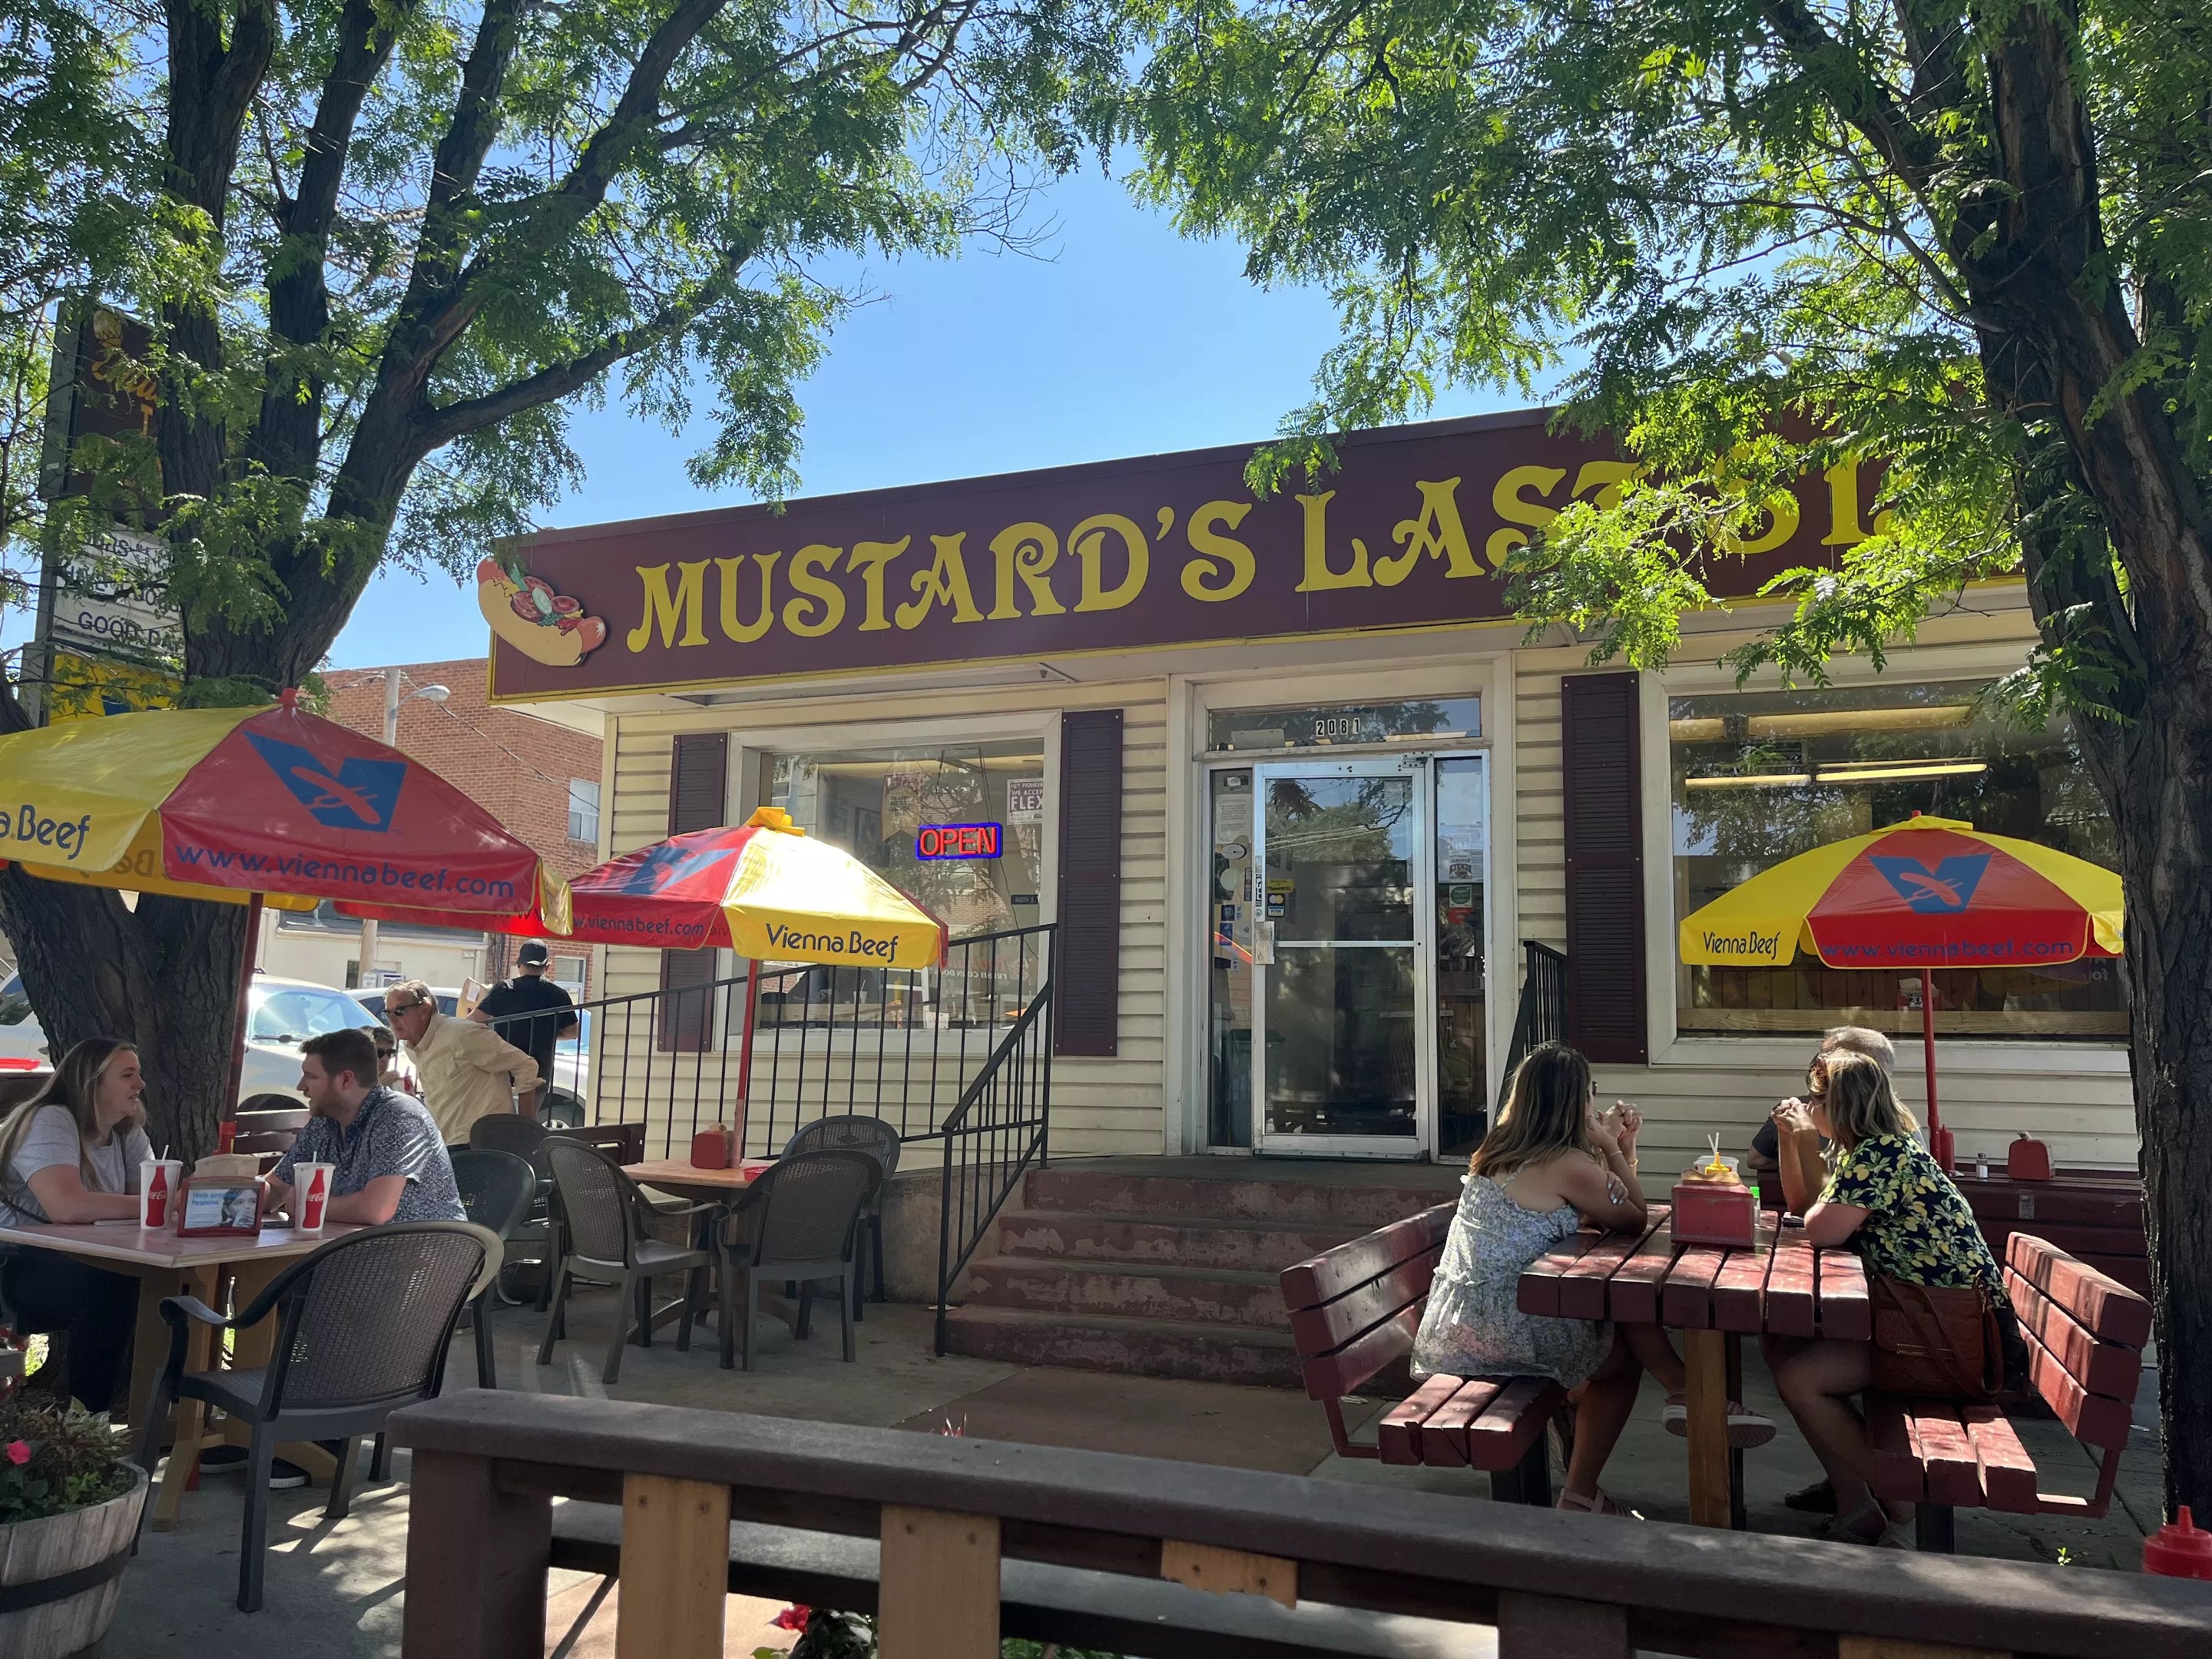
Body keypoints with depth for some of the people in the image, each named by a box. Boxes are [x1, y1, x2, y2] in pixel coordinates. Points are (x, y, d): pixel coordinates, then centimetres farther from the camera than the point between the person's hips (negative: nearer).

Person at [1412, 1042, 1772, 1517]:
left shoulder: (1497, 1152, 14)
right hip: (1503, 1330, -9)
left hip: (1451, 1331, 9)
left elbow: (1591, 1211, 22)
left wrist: (1622, 1146, 17)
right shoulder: (1570, 1165, -12)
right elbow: (1635, 1219, 3)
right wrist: (1612, 1149, 7)